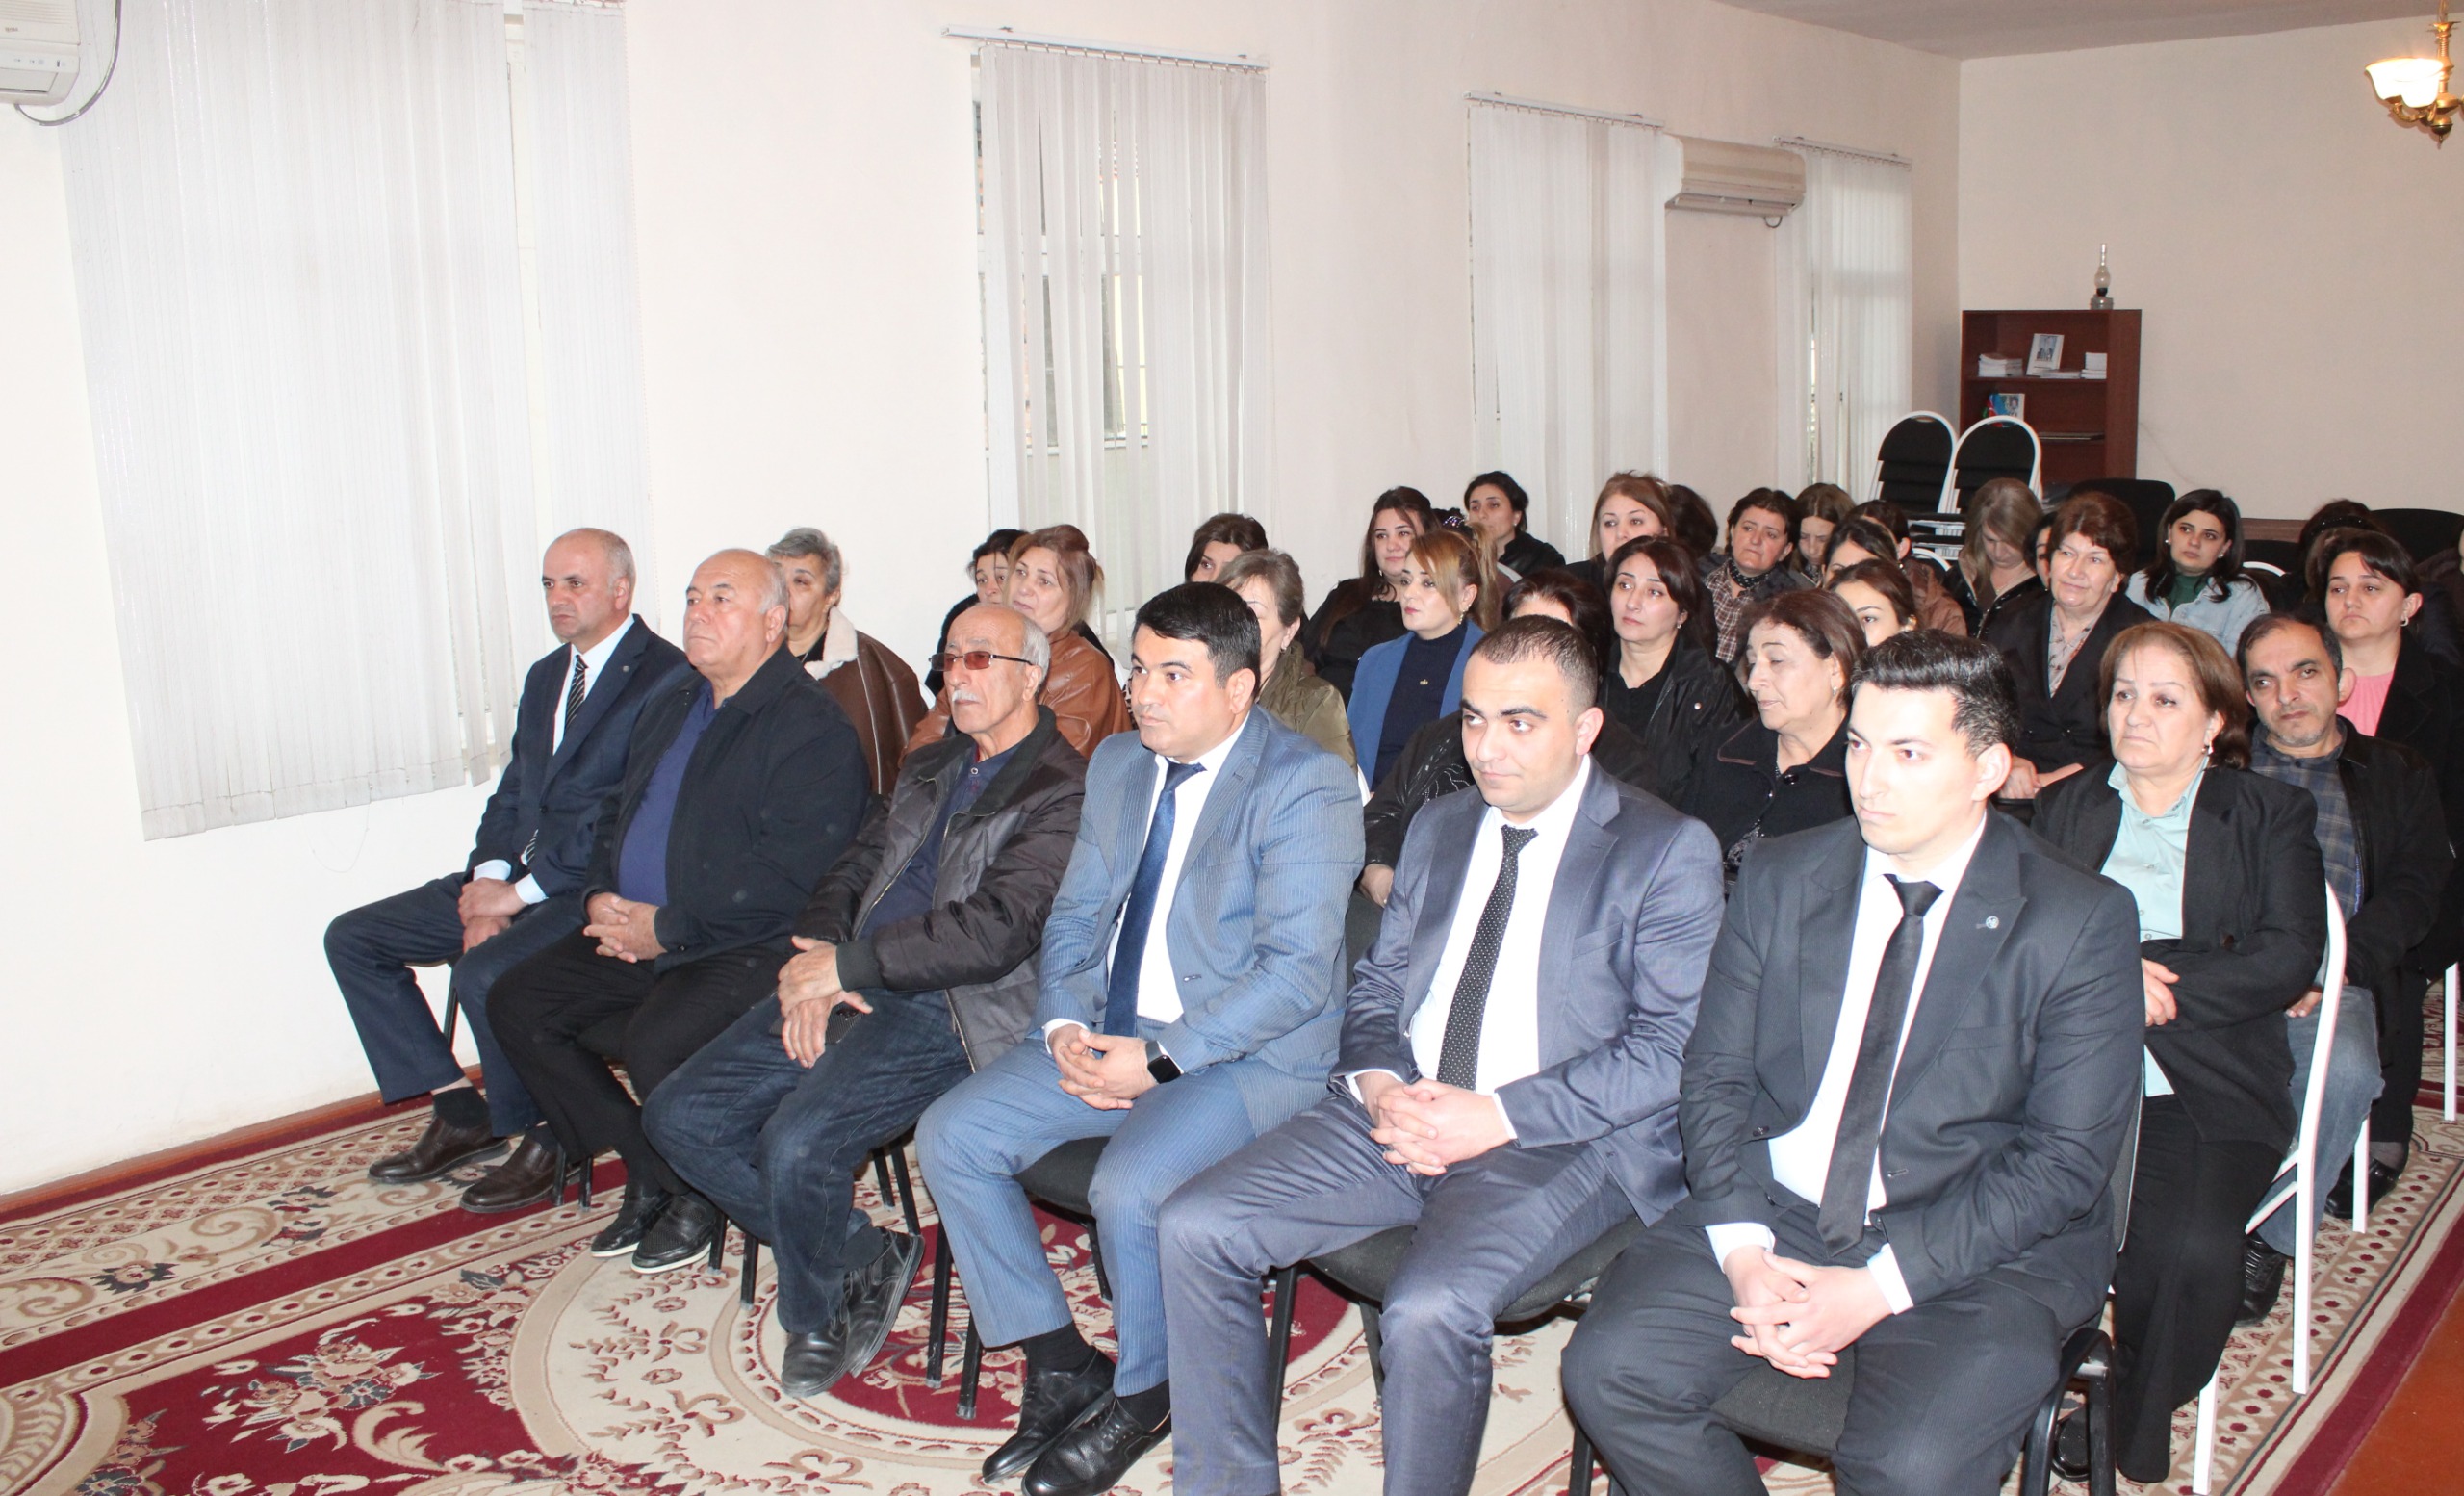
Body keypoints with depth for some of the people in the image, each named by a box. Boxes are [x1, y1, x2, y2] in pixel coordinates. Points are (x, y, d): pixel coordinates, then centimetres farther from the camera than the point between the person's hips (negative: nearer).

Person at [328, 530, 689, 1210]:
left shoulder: (666, 678, -13)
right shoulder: (546, 675, 17)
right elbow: (512, 792, 16)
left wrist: (521, 893, -17)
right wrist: (488, 878, -4)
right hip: (516, 877, 9)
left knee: (483, 972, -32)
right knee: (353, 938, 3)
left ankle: (546, 1136, -6)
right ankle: (460, 1111, 8)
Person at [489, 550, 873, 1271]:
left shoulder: (813, 728, -13)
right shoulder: (673, 705, 17)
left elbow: (787, 876, -21)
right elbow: (619, 814, 23)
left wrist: (667, 927, -19)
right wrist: (602, 897, 2)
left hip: (751, 948, -9)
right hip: (637, 937, 9)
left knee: (654, 1042, -31)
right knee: (519, 1002, -2)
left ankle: (698, 1195, 1)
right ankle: (648, 1176, 8)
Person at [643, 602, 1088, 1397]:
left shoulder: (1063, 793, -7)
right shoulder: (929, 766, 21)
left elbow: (995, 930, -18)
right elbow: (851, 872, 18)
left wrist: (845, 965, -16)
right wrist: (814, 965, -3)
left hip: (948, 1011, -8)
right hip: (850, 990, 9)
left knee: (798, 1142, -29)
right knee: (680, 1116, -4)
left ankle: (817, 1316, 4)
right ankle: (864, 1255, 10)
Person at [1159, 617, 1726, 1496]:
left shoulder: (1668, 851, -4)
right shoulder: (1439, 829, 16)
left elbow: (1671, 1049, -11)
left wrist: (1499, 1116, -18)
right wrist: (1378, 1084, -4)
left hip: (1560, 1139, -6)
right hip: (1398, 1117, 6)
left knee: (1430, 1308, -33)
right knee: (1195, 1228, -10)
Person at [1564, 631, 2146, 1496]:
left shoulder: (2080, 922, -5)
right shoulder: (1781, 881, 6)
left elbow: (2066, 1159, -9)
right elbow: (1716, 1079, 5)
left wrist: (1882, 1284, -18)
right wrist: (1744, 1250, -13)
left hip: (1976, 1247, -3)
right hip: (1775, 1219, 4)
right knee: (1609, 1370, -18)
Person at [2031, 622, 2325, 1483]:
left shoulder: (2272, 815, 14)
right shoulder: (2064, 808, 21)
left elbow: (2289, 959, -1)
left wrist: (2154, 988, -11)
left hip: (2203, 1091, -1)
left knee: (2190, 1251, -29)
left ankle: (2132, 1430, -3)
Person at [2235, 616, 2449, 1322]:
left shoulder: (2398, 775, 20)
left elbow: (2415, 888, 7)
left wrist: (2335, 963, -11)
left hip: (2331, 980, 0)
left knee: (2345, 1071, -33)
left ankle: (2272, 1236, -14)